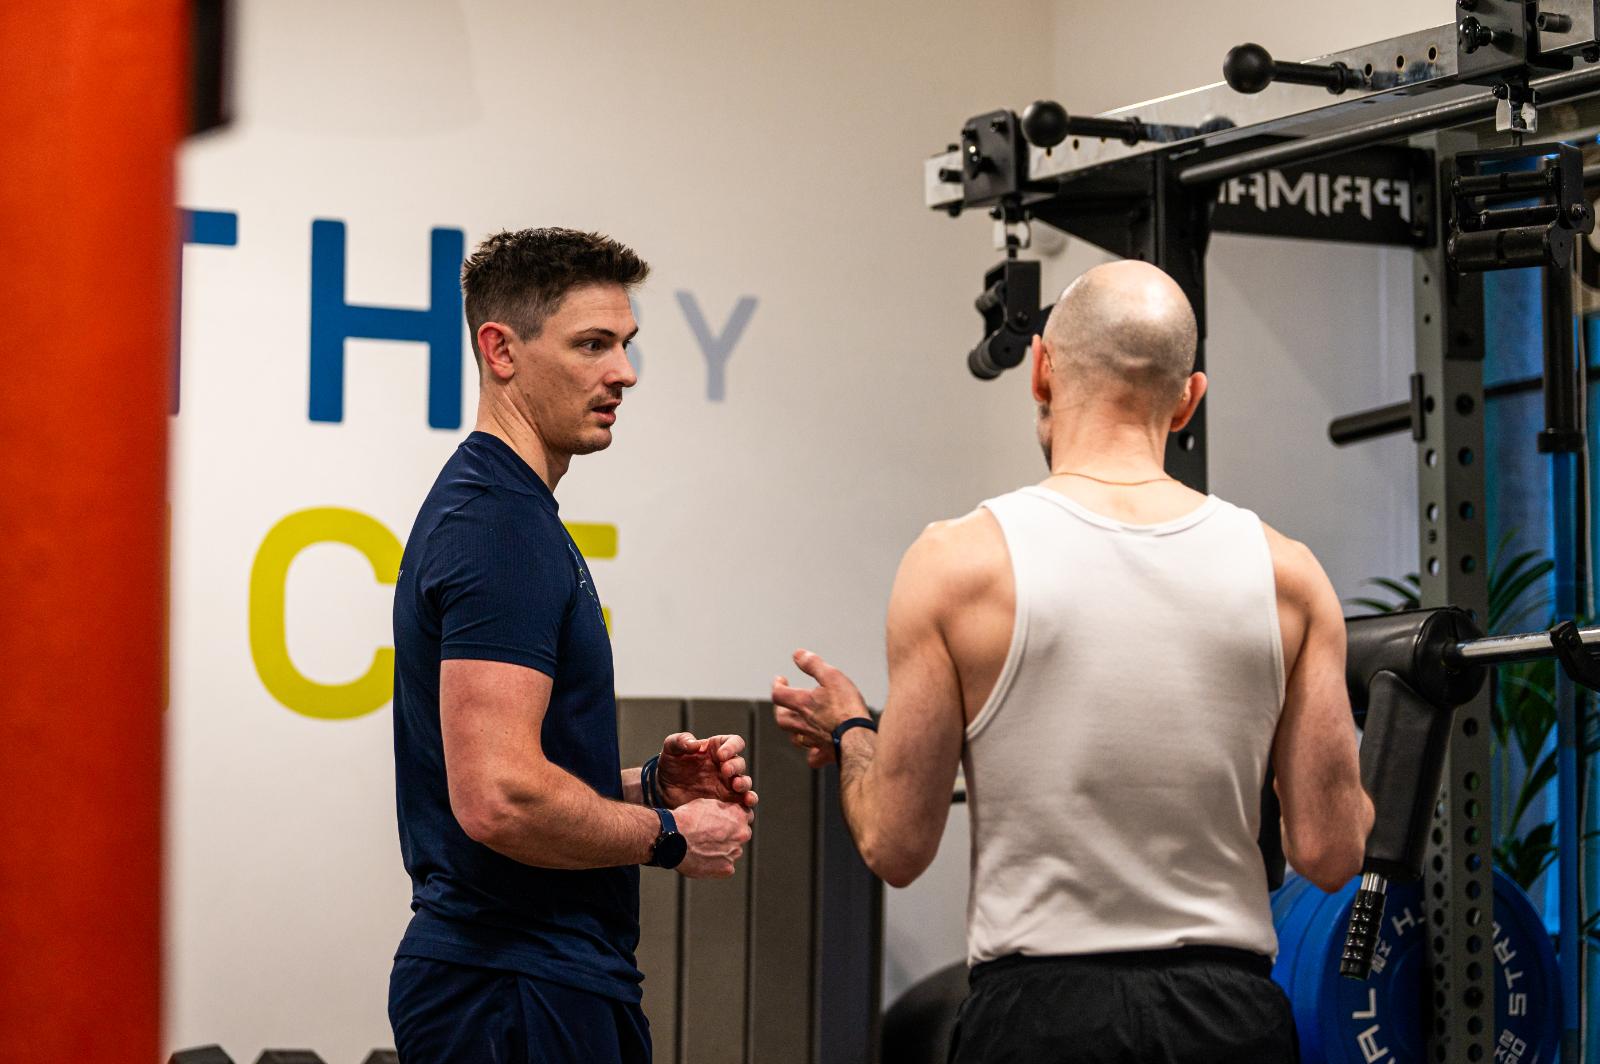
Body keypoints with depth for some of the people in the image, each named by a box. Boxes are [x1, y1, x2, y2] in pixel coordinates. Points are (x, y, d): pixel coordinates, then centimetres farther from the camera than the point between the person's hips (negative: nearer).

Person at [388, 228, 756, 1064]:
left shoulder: (501, 514, 16)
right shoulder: (499, 528, -16)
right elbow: (499, 799, -26)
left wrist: (649, 785, 8)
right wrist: (669, 837, -11)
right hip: (515, 996, -10)